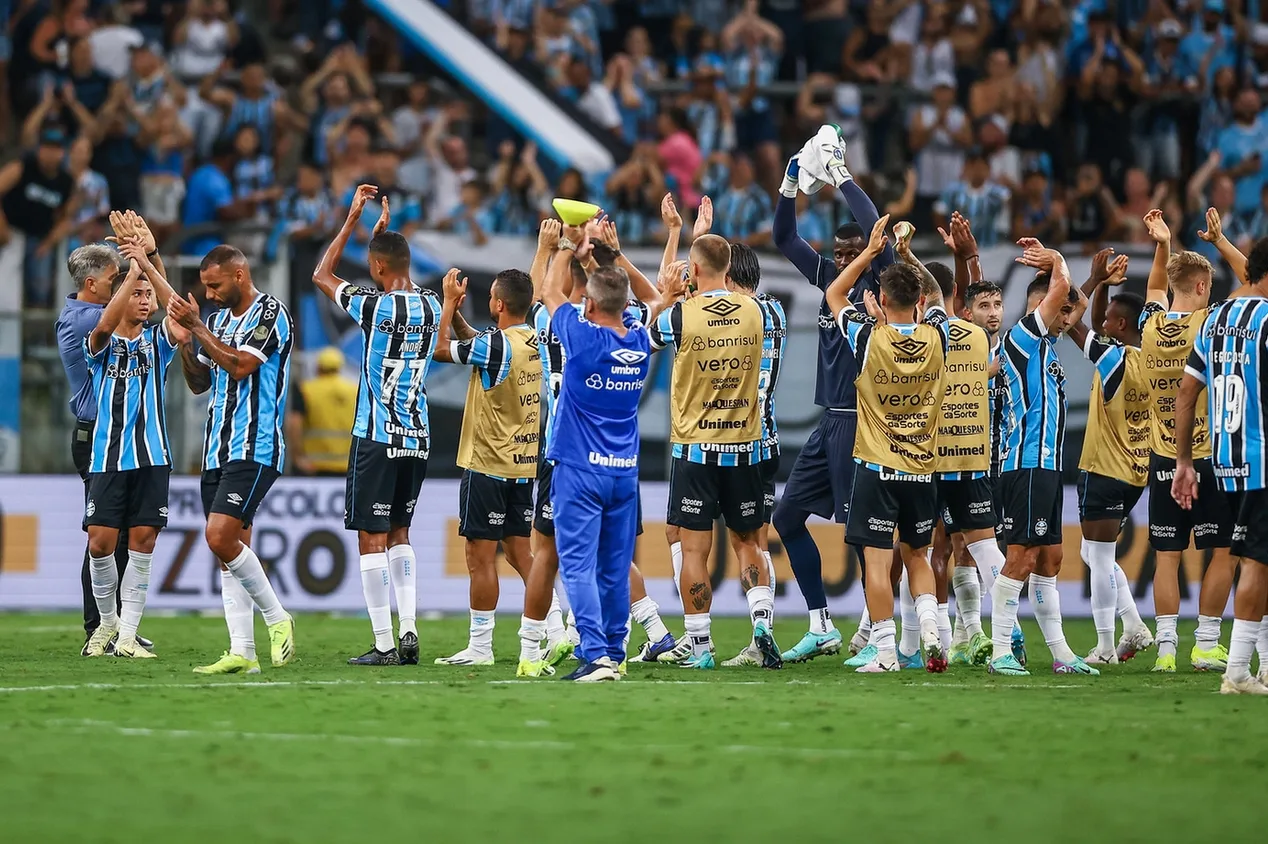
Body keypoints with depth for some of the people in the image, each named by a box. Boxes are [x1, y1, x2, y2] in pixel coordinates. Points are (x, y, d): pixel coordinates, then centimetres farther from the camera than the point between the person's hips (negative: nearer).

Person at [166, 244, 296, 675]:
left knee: (221, 538, -18)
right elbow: (199, 383, 19)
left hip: (254, 449, -8)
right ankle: (242, 652, 2)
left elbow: (240, 365, -19)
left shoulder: (270, 313, -8)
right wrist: (184, 342, 3)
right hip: (217, 450, 8)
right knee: (230, 548, 3)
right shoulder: (218, 320, 16)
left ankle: (278, 619, -2)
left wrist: (197, 327, -14)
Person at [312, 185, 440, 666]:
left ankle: (384, 645, -6)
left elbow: (322, 276, 2)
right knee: (399, 535, 17)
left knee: (372, 539, -2)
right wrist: (382, 232, 28)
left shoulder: (374, 306, -14)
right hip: (417, 439, 6)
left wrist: (353, 220, 6)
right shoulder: (430, 307, 2)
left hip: (377, 439, -6)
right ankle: (409, 631, 5)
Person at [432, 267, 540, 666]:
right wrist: (456, 315, 14)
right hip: (524, 465, 8)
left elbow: (439, 348, -8)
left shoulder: (496, 345, -19)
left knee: (481, 557, -2)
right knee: (520, 552, 13)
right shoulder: (536, 343, 5)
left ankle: (480, 646, 0)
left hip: (487, 465, -8)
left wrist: (449, 303, 2)